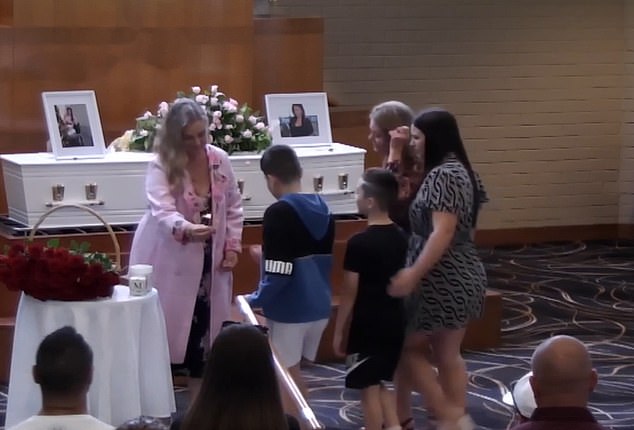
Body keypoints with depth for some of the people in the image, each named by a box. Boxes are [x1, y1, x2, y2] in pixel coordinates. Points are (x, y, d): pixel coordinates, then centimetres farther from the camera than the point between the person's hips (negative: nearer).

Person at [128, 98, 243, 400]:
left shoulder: (219, 160, -3)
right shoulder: (161, 166, -18)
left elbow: (233, 205, 9)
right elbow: (162, 212, -33)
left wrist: (232, 245, 2)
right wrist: (186, 229, -52)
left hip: (208, 260, 4)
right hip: (170, 261, -4)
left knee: (202, 327, 10)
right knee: (164, 329, -2)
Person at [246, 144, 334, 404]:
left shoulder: (278, 213, -17)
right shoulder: (323, 211, 6)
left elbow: (280, 274, -22)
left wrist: (255, 300, -5)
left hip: (289, 311, -7)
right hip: (319, 308, 7)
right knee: (292, 373, 19)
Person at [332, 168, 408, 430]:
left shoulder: (359, 243, -18)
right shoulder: (400, 238, 2)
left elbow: (350, 293, -14)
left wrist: (338, 331, -5)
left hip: (367, 326, -7)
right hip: (394, 322, 7)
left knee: (369, 388, 5)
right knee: (380, 383, 20)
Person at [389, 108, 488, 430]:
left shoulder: (443, 175, -19)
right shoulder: (457, 170, 12)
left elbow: (443, 232, -26)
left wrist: (412, 274, -28)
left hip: (442, 280, -10)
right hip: (459, 277, 10)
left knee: (409, 347, 4)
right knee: (448, 355, 15)